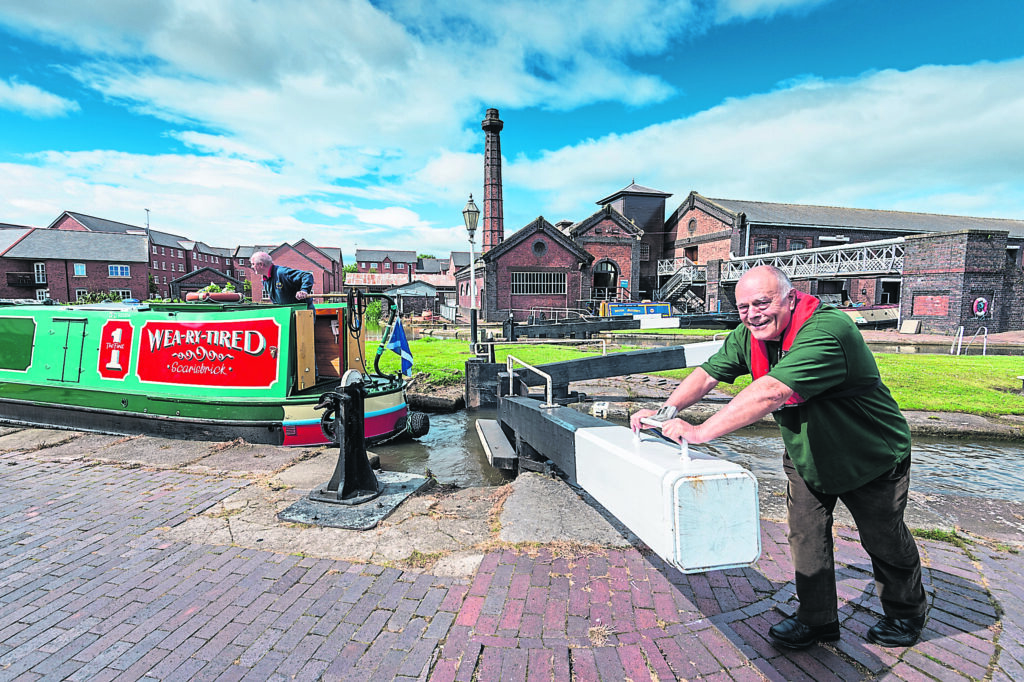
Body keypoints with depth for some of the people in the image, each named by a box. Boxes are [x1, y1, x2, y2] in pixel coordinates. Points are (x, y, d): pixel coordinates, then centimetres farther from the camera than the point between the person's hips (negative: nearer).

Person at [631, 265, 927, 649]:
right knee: (806, 537, 5)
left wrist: (700, 431, -52)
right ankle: (817, 620, 25)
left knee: (884, 541, 15)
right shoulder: (749, 335, -13)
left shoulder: (826, 332, -38)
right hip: (806, 456, 5)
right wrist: (665, 411, -25)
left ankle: (906, 614, 42)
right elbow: (707, 374, -10)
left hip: (870, 457, -5)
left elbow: (771, 392, -49)